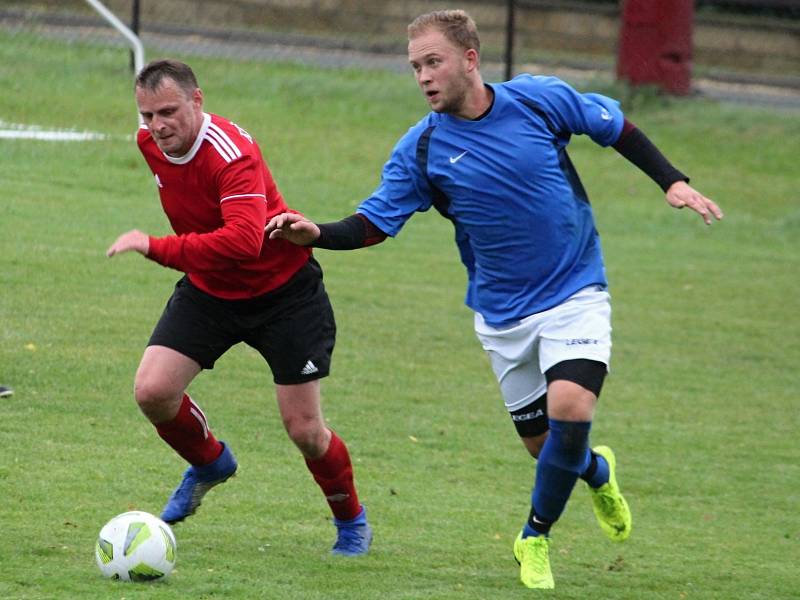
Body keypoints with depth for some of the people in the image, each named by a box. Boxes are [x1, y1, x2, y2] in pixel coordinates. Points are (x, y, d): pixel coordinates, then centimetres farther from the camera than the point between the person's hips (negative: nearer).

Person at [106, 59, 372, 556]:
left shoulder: (232, 154, -32)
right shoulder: (151, 142, -8)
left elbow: (244, 241, -47)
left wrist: (157, 248, -46)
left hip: (283, 291, -6)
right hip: (209, 291, 6)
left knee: (305, 429, -5)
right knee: (153, 392, -12)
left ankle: (352, 519, 24)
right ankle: (210, 463, 19)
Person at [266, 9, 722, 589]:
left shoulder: (540, 99, -11)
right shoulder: (421, 149, -9)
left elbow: (616, 126, 4)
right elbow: (373, 224, -9)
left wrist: (672, 181, -2)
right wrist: (316, 234, -27)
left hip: (576, 294, -2)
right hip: (502, 314, 2)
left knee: (570, 412, -22)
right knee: (543, 442, 5)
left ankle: (535, 537, 1)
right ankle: (596, 471, 42)